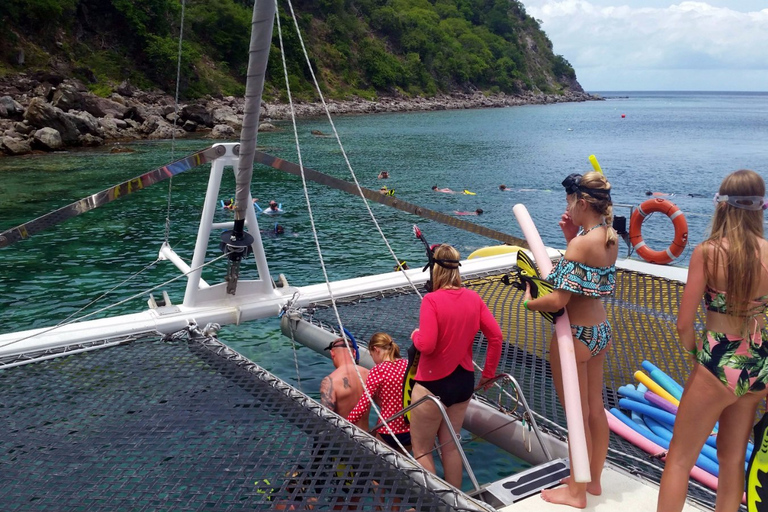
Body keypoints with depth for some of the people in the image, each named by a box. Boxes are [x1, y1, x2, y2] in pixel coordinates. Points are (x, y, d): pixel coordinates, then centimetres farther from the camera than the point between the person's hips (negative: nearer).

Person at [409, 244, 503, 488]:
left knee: (421, 450, 10)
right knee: (450, 446, 20)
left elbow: (426, 345, -25)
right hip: (464, 381, 6)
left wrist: (415, 335, -3)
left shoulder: (432, 299, -19)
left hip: (434, 384, -6)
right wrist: (488, 373, 9)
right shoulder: (473, 297, -2)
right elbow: (496, 336, -1)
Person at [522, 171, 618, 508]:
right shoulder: (609, 239, 2)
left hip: (575, 335, -8)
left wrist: (528, 302, -6)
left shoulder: (581, 243, -23)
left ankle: (575, 492, 21)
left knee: (577, 414, 5)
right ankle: (593, 479, 36)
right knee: (595, 408, 20)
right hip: (600, 330, 9)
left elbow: (558, 300, -25)